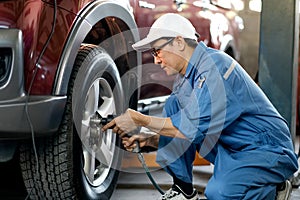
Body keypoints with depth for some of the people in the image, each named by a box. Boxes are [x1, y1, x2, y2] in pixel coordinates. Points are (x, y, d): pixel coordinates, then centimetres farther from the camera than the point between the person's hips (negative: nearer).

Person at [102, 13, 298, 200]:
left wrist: (140, 120, -18)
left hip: (269, 151, -8)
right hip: (228, 148, 8)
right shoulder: (186, 74, 7)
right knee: (173, 106, -4)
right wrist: (149, 140, -2)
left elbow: (193, 127, -26)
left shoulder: (214, 65, -21)